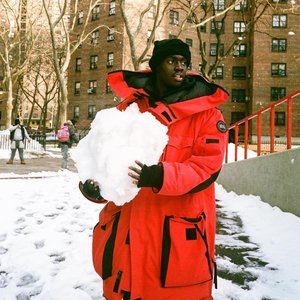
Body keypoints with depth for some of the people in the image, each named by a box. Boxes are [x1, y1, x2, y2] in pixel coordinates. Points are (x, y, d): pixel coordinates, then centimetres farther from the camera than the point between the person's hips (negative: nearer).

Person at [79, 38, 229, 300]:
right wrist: (95, 185, -12)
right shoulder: (128, 107, 8)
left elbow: (207, 166, -11)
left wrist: (158, 176, -27)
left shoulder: (206, 113, 0)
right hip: (127, 232, 3)